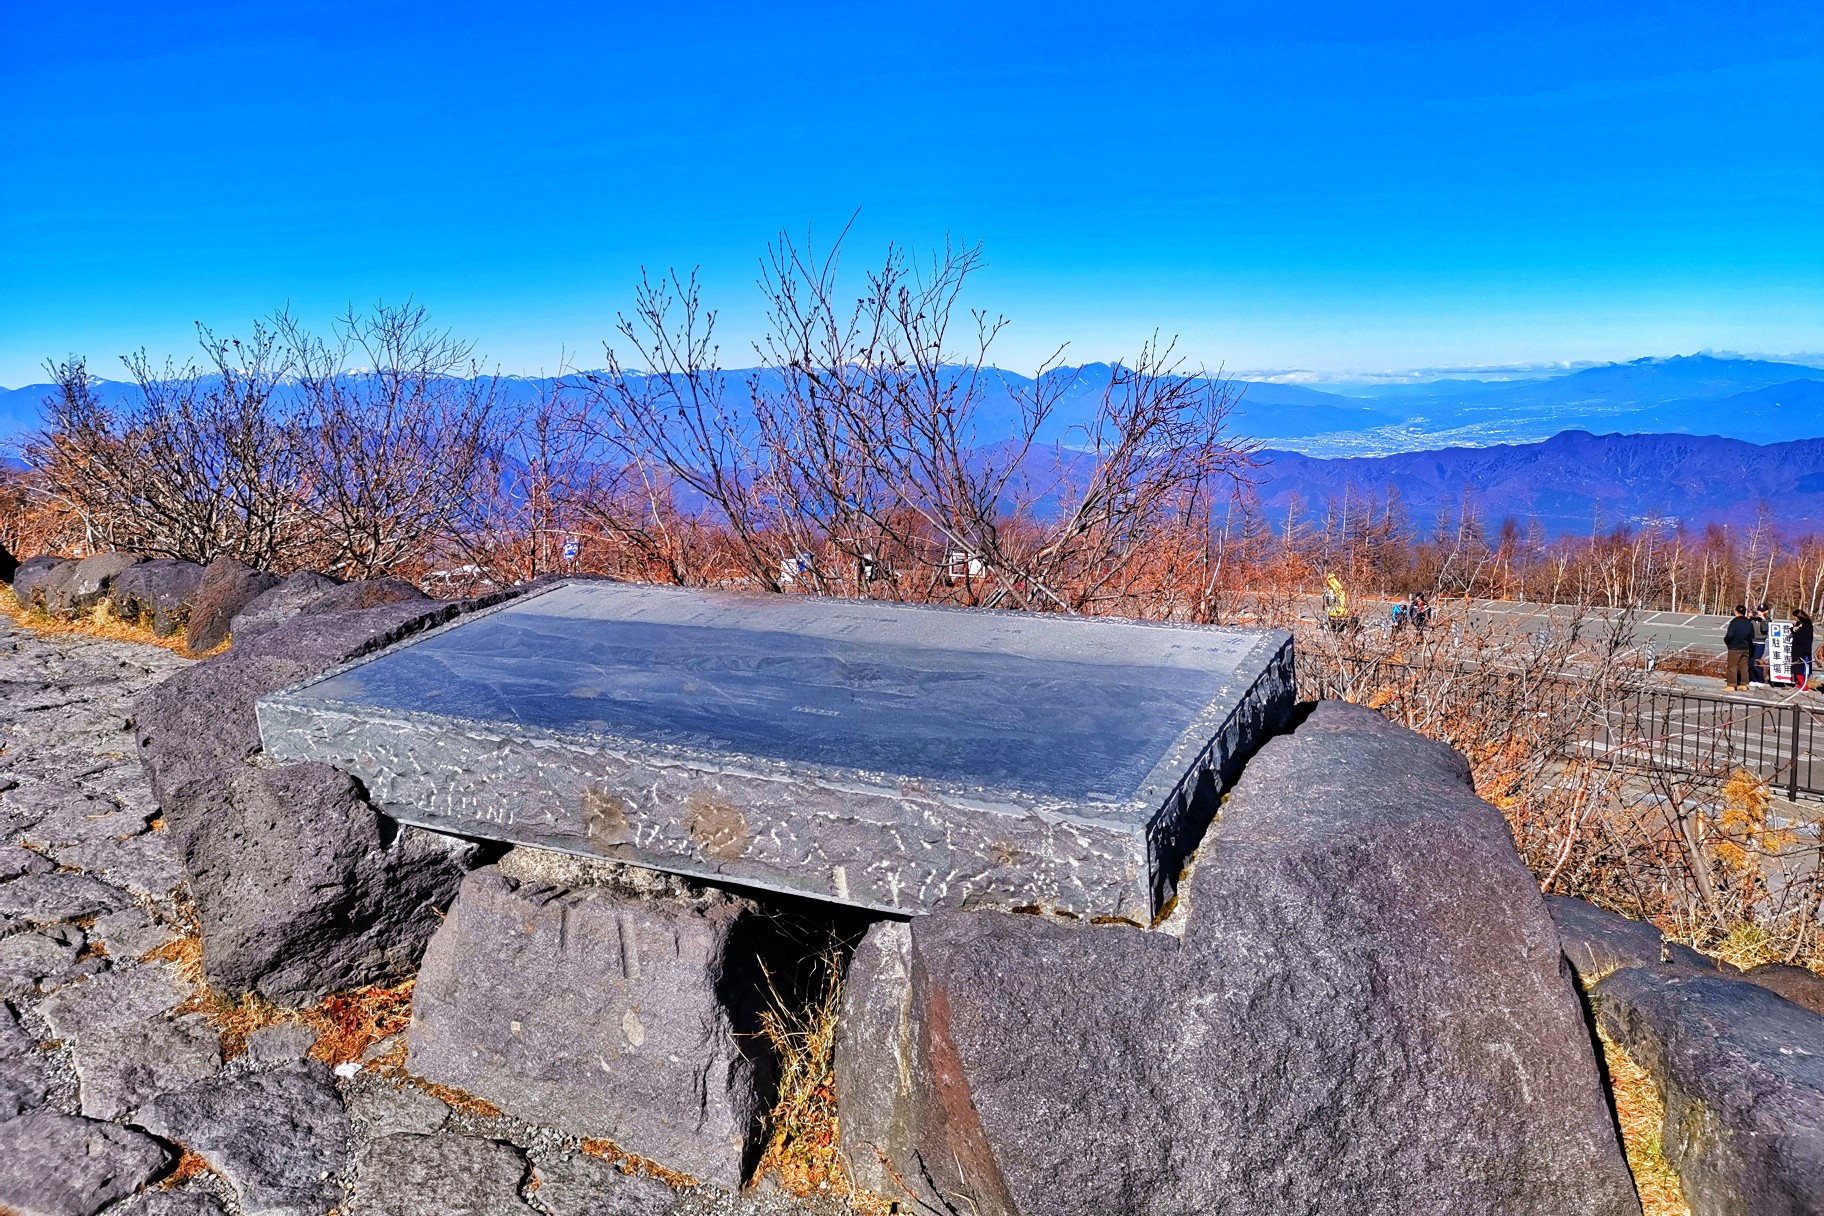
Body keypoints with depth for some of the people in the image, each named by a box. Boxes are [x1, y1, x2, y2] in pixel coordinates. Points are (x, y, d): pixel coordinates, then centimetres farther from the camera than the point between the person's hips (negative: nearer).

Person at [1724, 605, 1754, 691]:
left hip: (1734, 648, -6)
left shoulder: (1734, 622, -17)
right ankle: (1744, 684, 15)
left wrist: (1726, 640, -2)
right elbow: (1751, 636, 9)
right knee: (1744, 666, 13)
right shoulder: (1749, 623, 5)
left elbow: (1729, 635, -21)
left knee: (1732, 667, -1)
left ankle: (1732, 685, -3)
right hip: (1745, 648, 6)